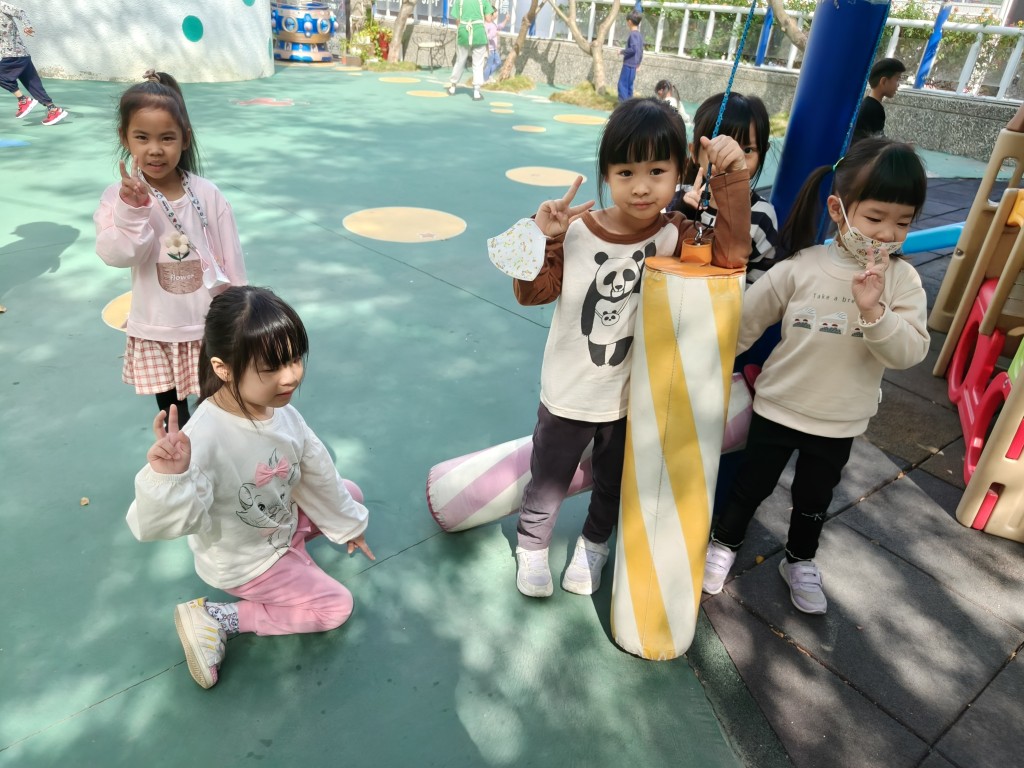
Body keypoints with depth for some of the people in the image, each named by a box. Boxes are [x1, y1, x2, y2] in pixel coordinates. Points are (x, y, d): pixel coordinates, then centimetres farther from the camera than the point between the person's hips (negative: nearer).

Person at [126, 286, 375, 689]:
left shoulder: (280, 410, -18)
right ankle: (215, 619, 3)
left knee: (349, 493, 17)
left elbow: (317, 473, -2)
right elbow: (156, 524, -39)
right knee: (336, 606, 0)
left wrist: (347, 524, 11)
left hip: (282, 519, 7)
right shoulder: (205, 436, -40)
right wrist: (166, 476, -61)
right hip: (244, 561, -7)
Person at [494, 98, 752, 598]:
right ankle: (532, 545, 49)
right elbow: (533, 294, -11)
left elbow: (732, 253, -30)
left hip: (634, 396, 1)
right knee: (548, 483, 19)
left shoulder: (674, 236, -15)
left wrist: (732, 178, -35)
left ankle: (593, 545, 55)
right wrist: (543, 240, -27)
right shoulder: (575, 232, -16)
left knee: (613, 485, 26)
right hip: (568, 393, -1)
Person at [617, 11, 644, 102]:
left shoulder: (633, 34, -14)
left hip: (629, 65, -9)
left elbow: (633, 49, -25)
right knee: (628, 86, 14)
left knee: (622, 85, -8)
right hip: (633, 65, 9)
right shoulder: (639, 35, 13)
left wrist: (622, 51, -12)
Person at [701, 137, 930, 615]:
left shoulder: (902, 280, -10)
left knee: (814, 499, 21)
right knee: (753, 484, 16)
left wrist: (874, 310, -33)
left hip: (840, 423, 2)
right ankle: (724, 544, 40)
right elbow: (744, 322, -7)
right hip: (778, 407, -1)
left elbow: (909, 353, -18)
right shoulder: (799, 268, -15)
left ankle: (800, 561, 45)